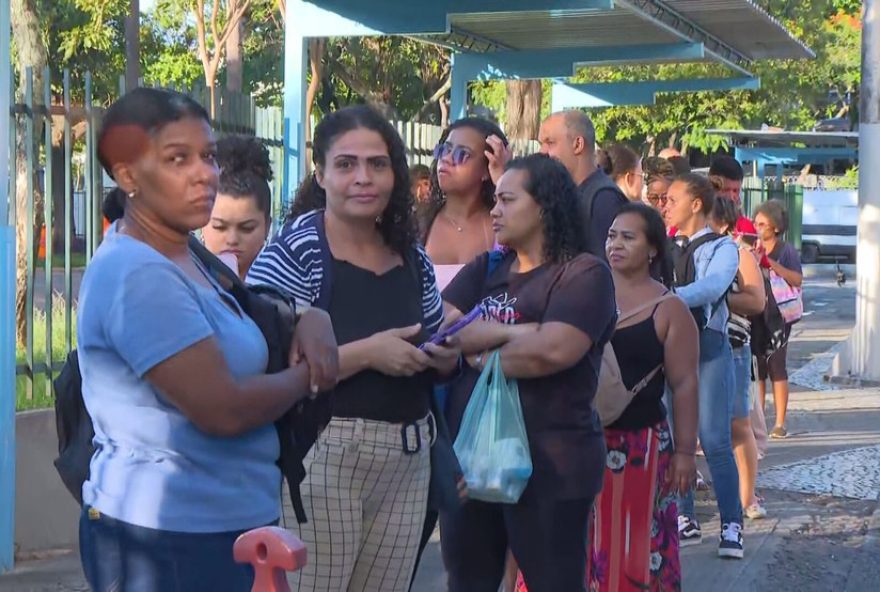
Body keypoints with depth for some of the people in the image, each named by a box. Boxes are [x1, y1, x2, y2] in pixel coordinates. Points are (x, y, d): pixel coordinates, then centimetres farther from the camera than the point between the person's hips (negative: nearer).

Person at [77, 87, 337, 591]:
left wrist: (308, 320, 0)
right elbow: (224, 410, -26)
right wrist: (309, 377, -8)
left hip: (224, 519, 10)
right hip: (168, 532, -10)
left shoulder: (181, 256, 12)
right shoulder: (138, 275, -21)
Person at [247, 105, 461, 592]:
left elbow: (434, 354, 21)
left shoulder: (412, 256, 10)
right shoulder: (294, 251, -10)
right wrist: (367, 353, -22)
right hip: (319, 459, -6)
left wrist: (444, 358, -1)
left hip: (406, 462, 7)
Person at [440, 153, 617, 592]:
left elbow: (551, 350, -23)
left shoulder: (583, 273, -8)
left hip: (548, 464, -7)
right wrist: (511, 332, -14)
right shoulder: (483, 270, 12)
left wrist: (480, 354, -6)